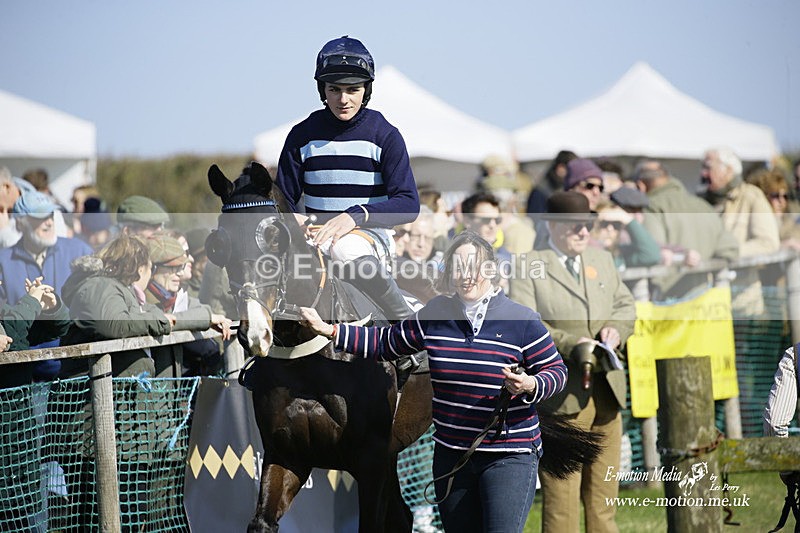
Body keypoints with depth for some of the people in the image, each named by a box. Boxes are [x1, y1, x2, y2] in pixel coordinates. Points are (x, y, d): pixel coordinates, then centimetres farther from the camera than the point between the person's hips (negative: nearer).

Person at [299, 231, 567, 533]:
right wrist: (330, 330, 9)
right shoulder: (435, 316, 5)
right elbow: (385, 344, 15)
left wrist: (531, 386, -24)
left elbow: (556, 371, -2)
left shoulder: (522, 321, -7)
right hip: (450, 454, 5)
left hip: (509, 455, -5)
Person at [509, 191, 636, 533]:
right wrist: (569, 344, -23)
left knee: (603, 497, 10)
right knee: (561, 497, -7)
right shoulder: (529, 267, -2)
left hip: (606, 391, 6)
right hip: (561, 393, -6)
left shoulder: (602, 260, 18)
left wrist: (615, 328, -3)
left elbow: (625, 305, 21)